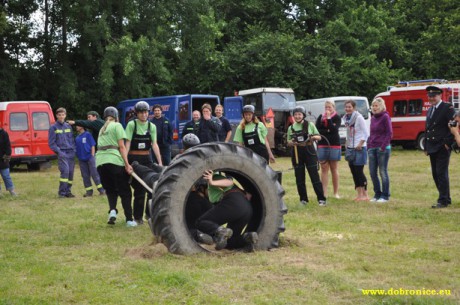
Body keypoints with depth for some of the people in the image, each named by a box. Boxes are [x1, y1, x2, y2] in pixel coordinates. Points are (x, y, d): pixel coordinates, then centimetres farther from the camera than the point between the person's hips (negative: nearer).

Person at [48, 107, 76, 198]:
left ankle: (68, 191, 12)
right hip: (62, 153, -5)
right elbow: (51, 143, -1)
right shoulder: (53, 127, 2)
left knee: (70, 172, 2)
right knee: (65, 171, -18)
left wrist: (74, 149, 4)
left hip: (71, 153, 5)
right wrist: (59, 152, -12)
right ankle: (62, 192, -13)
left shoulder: (68, 126, 15)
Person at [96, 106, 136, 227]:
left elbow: (101, 146, 19)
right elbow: (122, 147, -1)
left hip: (100, 161, 5)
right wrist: (127, 164, -5)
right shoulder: (117, 126, 7)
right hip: (114, 160, -5)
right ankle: (129, 219, 2)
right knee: (124, 191, 3)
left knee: (110, 190, 17)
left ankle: (112, 210, -8)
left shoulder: (102, 129, 25)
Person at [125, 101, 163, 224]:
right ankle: (138, 217, 12)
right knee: (139, 189, -2)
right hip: (134, 158, -3)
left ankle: (150, 213, 17)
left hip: (147, 159, 3)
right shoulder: (132, 125, -6)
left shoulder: (151, 126, 3)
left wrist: (160, 162, -11)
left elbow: (154, 144, -2)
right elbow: (127, 143, -12)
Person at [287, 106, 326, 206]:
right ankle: (303, 199, 15)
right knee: (299, 178, 4)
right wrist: (292, 142, -10)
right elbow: (288, 143, 13)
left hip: (309, 152, -3)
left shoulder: (310, 125, 3)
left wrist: (313, 137, -15)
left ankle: (321, 199, -3)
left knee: (315, 176, -6)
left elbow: (319, 137, 7)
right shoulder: (291, 128, 9)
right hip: (297, 153, 3)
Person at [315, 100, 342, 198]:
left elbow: (334, 129, -15)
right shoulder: (320, 117, 10)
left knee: (334, 169, 4)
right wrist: (327, 131, -11)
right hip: (322, 145, 2)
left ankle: (336, 193, 9)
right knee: (324, 169, 1)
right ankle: (324, 193, 2)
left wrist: (328, 118, -14)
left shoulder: (337, 117, 1)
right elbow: (316, 130, 0)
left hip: (334, 145, -2)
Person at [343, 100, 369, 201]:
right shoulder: (346, 118, 10)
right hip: (350, 148, 7)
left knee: (359, 172, -6)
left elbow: (366, 133, -12)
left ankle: (365, 195, 1)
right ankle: (359, 194, 15)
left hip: (359, 148, -7)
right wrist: (347, 143, 8)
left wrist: (360, 144, -16)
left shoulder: (359, 117, -11)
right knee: (354, 172, 8)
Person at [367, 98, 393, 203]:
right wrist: (369, 146, 10)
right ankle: (377, 194, 17)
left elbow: (389, 133, -10)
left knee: (383, 172, -2)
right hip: (372, 148, 7)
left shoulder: (385, 117, -6)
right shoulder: (373, 118, 14)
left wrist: (383, 147, -15)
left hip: (382, 148, -7)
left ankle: (385, 196, 6)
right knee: (372, 172, 5)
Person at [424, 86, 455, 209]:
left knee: (441, 173, -8)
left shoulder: (448, 107, -5)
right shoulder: (429, 110, 18)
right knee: (435, 174, 9)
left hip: (443, 147, -8)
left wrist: (447, 143, -16)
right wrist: (426, 147, 14)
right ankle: (446, 198, 18)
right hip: (432, 148, 8)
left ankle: (443, 201, -4)